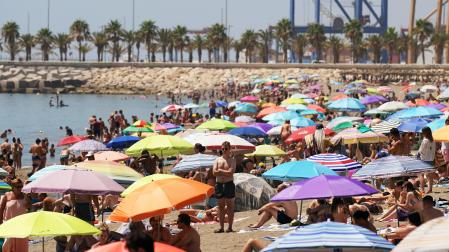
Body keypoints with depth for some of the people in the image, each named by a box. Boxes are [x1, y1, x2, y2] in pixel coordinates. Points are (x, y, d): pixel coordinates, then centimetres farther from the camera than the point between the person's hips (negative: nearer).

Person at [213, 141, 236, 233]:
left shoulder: (232, 160, 0)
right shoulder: (218, 160, 10)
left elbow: (230, 172, -14)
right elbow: (214, 172, -1)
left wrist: (220, 171, -6)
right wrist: (225, 172, -10)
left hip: (229, 184, -4)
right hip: (219, 184, 4)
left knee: (230, 206, -1)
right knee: (220, 206, 6)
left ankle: (230, 227, 1)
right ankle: (221, 227, 9)